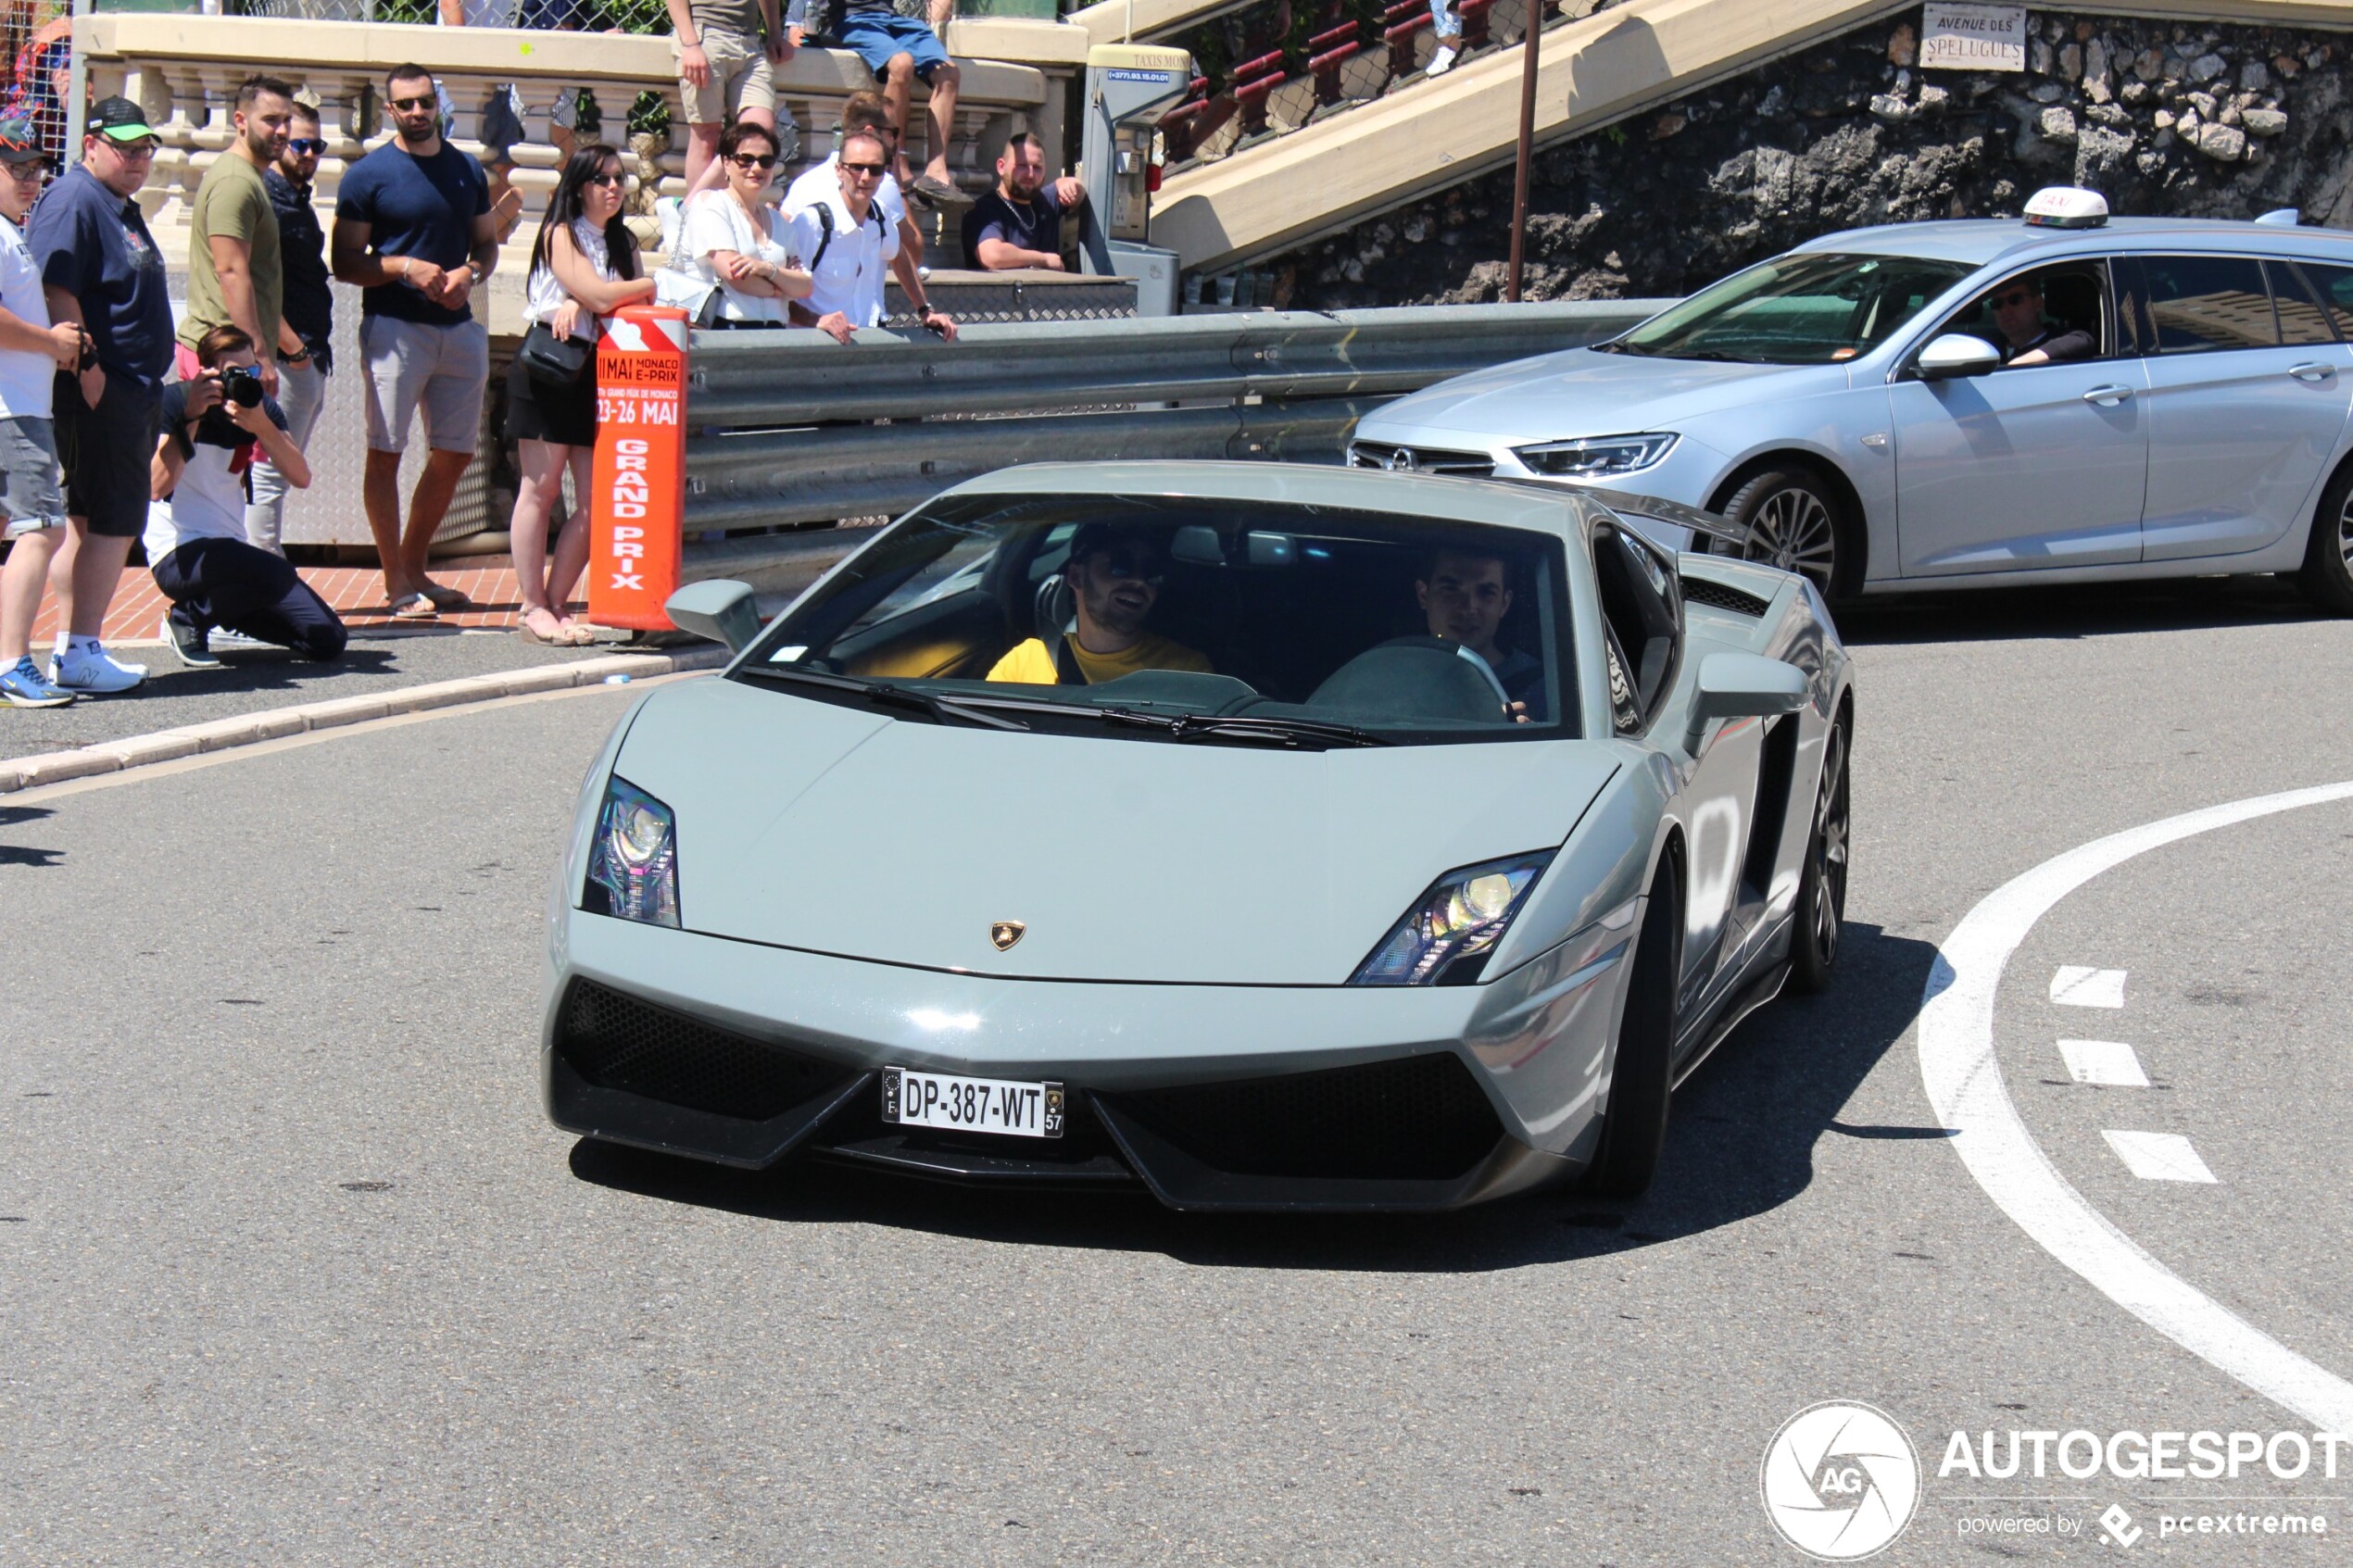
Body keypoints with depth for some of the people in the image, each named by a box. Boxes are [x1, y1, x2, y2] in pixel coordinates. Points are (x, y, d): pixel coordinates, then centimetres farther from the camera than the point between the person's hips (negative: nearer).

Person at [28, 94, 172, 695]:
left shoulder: (122, 208, 20)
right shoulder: (74, 201, -12)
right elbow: (54, 290, -22)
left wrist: (152, 384, 24)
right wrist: (87, 367, -24)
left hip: (131, 392, 11)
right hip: (99, 394, -11)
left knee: (91, 521, 12)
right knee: (114, 522, -9)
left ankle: (71, 651, 18)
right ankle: (79, 653, -5)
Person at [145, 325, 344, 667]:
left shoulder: (259, 405, 5)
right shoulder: (175, 401, -11)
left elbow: (301, 477, -7)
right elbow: (156, 488, -23)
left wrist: (262, 427, -22)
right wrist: (191, 419, -27)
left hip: (230, 548, 7)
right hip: (178, 554, -7)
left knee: (328, 640, -3)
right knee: (277, 575, -35)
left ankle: (219, 609, 17)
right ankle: (188, 618, -7)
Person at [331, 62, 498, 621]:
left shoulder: (467, 171, 13)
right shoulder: (368, 175, -1)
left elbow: (487, 243, 18)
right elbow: (344, 262, -2)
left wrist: (470, 273, -5)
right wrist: (407, 268, -17)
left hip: (458, 327, 5)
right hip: (394, 326, -5)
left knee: (455, 453, 9)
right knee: (386, 451, -6)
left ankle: (414, 568, 22)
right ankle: (395, 581, 0)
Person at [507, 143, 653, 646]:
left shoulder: (622, 243, 18)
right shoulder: (561, 234, -2)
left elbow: (635, 311, 5)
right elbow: (599, 296, -14)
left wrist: (578, 304, -13)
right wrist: (655, 283, -1)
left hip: (598, 373, 6)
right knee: (541, 490, -3)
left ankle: (554, 604, 7)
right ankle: (533, 609, 0)